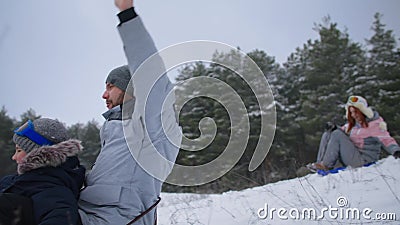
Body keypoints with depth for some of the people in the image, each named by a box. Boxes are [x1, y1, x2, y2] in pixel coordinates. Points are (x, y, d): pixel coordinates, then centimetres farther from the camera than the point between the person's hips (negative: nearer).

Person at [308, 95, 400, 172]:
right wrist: (334, 129, -1)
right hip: (351, 157, 8)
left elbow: (386, 140, -9)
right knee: (327, 135, -1)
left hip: (363, 159, -8)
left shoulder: (375, 124, -7)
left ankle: (326, 165, -19)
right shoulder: (353, 124, 14)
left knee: (337, 135, -23)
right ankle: (320, 163, -12)